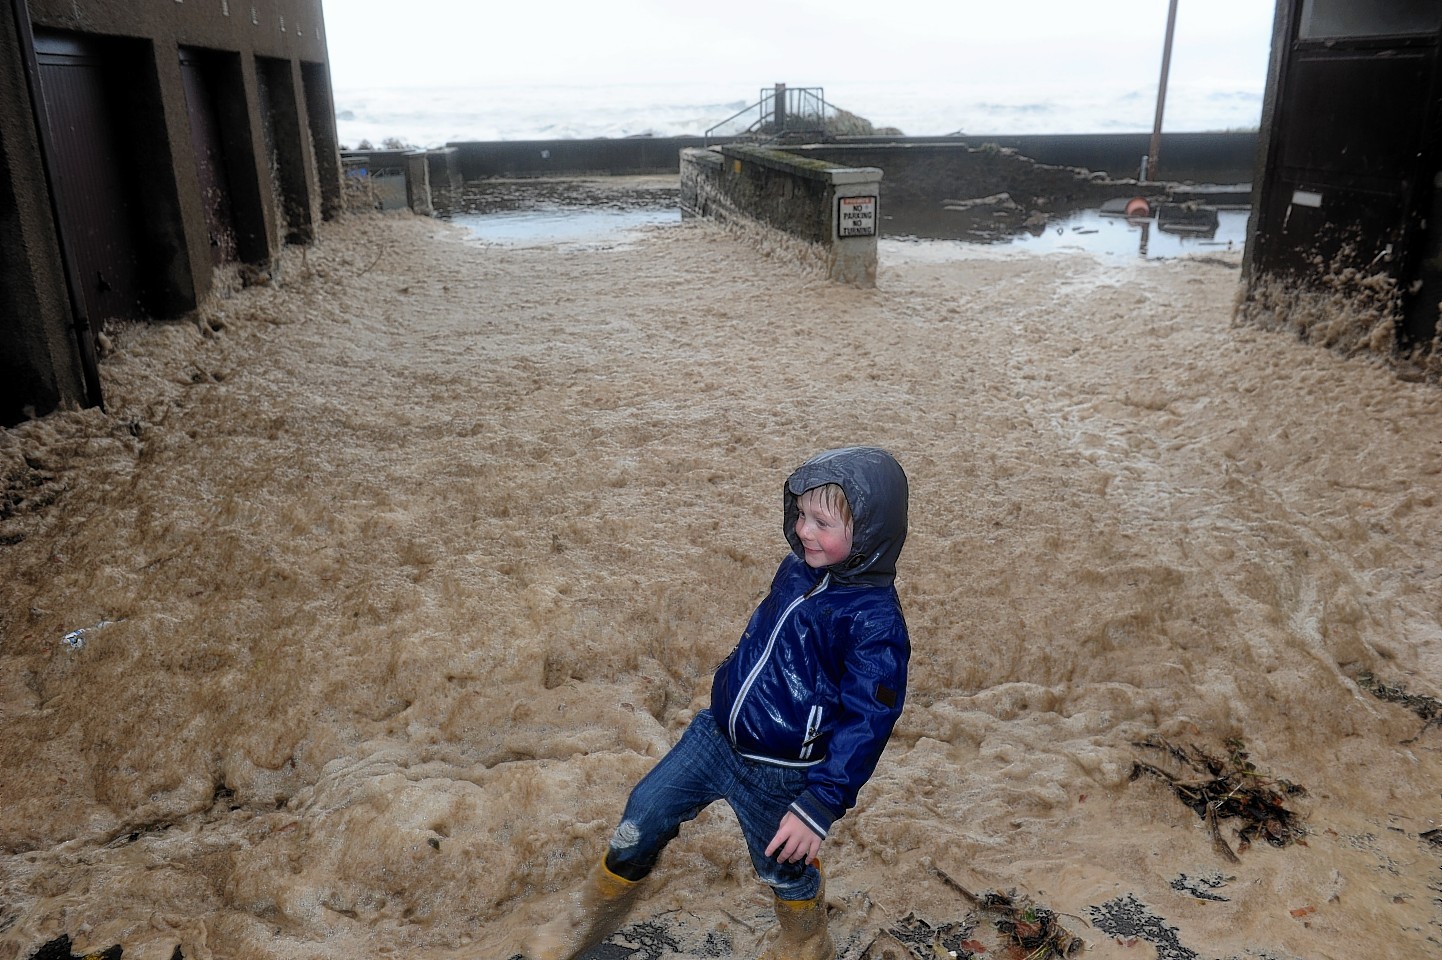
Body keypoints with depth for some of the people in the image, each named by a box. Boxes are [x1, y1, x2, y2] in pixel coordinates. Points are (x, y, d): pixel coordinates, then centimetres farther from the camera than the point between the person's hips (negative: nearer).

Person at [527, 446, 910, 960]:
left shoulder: (875, 622, -25)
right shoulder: (798, 569, -4)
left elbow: (866, 725, -23)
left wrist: (821, 806, -23)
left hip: (777, 777, -6)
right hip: (713, 735, 6)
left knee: (784, 870, 17)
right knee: (643, 816, 13)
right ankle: (591, 917, 39)